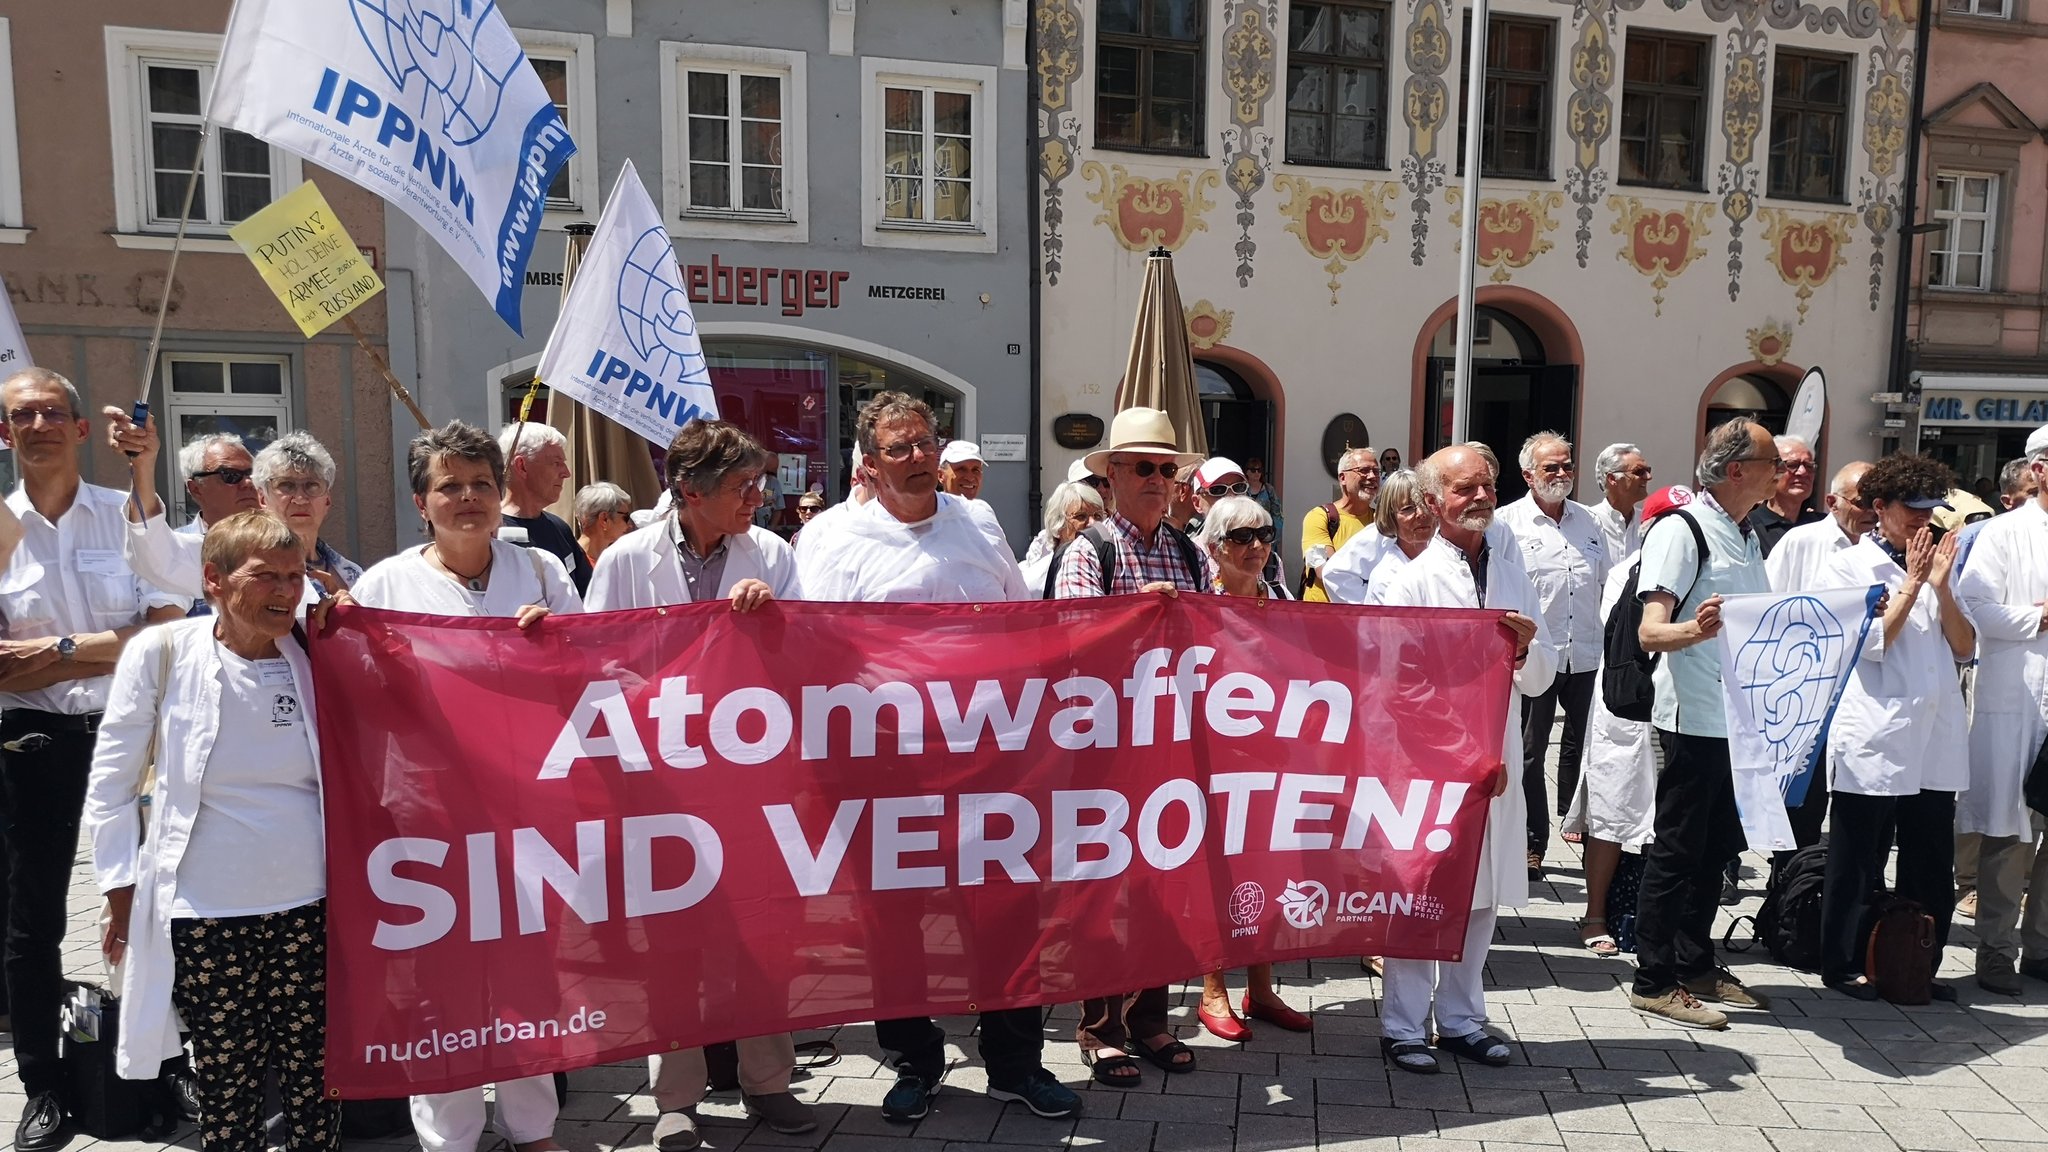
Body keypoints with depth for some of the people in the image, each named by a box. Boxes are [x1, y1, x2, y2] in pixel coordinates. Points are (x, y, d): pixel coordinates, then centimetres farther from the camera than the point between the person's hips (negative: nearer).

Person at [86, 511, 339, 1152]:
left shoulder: (312, 660, 2)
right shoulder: (162, 653, -4)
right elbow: (110, 786, 2)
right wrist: (122, 894, 1)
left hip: (307, 907, 2)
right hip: (203, 916, -2)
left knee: (314, 1083, 9)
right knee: (225, 1087, 9)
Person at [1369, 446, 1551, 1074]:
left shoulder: (1514, 578, 10)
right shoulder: (1411, 581, -8)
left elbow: (1542, 678, 11)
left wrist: (1526, 648, -12)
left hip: (1497, 761, 6)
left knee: (1483, 893, 13)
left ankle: (1461, 1017, 27)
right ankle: (1403, 1026, 14)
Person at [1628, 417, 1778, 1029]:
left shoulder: (1748, 536, 16)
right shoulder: (1681, 530, -13)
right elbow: (1650, 633, -22)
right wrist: (1693, 630, -42)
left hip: (1742, 719, 9)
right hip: (1694, 718, -9)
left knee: (1716, 847, 16)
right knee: (1677, 848, -1)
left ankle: (1696, 965, 28)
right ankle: (1654, 981, 8)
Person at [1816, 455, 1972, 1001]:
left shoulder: (1935, 565, 15)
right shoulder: (1849, 566, -1)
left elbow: (1965, 648, 8)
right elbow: (1871, 643, -9)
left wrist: (1941, 586, -4)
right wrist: (1912, 585, -8)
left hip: (1934, 740, 6)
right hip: (1873, 740, -5)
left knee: (1932, 866, 9)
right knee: (1859, 863, 3)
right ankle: (1844, 965, 14)